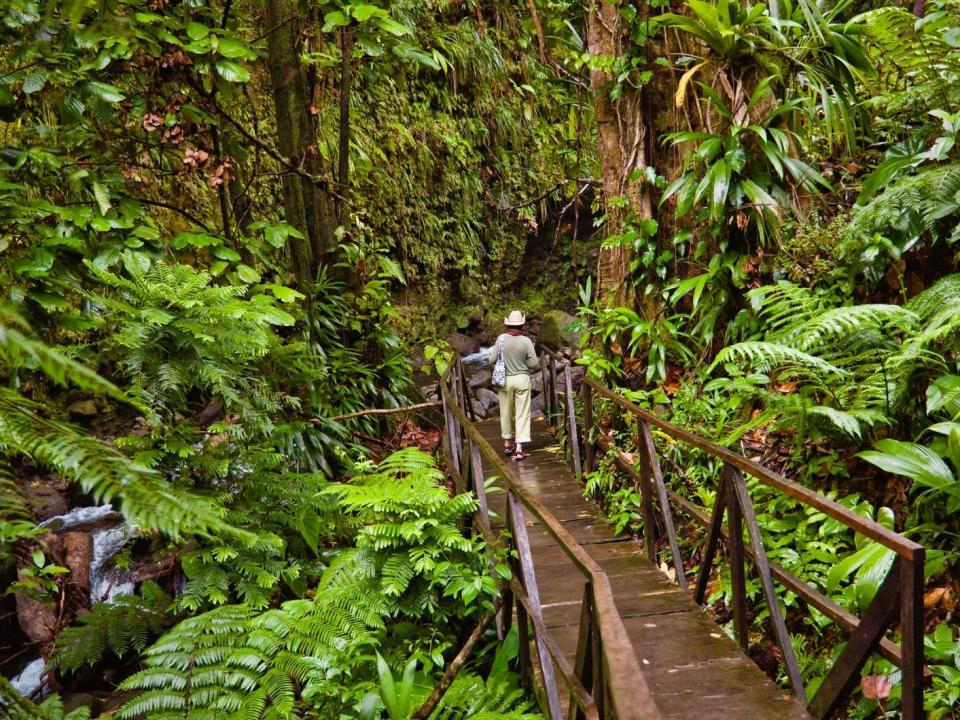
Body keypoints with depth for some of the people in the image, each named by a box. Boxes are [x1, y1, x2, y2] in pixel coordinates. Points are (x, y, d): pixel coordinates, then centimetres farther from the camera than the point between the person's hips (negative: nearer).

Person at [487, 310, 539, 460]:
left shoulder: (501, 339, -8)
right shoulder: (526, 341, -11)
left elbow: (491, 360, -6)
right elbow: (534, 364, -8)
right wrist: (537, 364, 15)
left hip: (505, 379, 2)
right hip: (522, 379, -1)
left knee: (506, 412, 16)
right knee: (522, 413, 2)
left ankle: (507, 443, 28)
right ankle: (519, 448, -4)